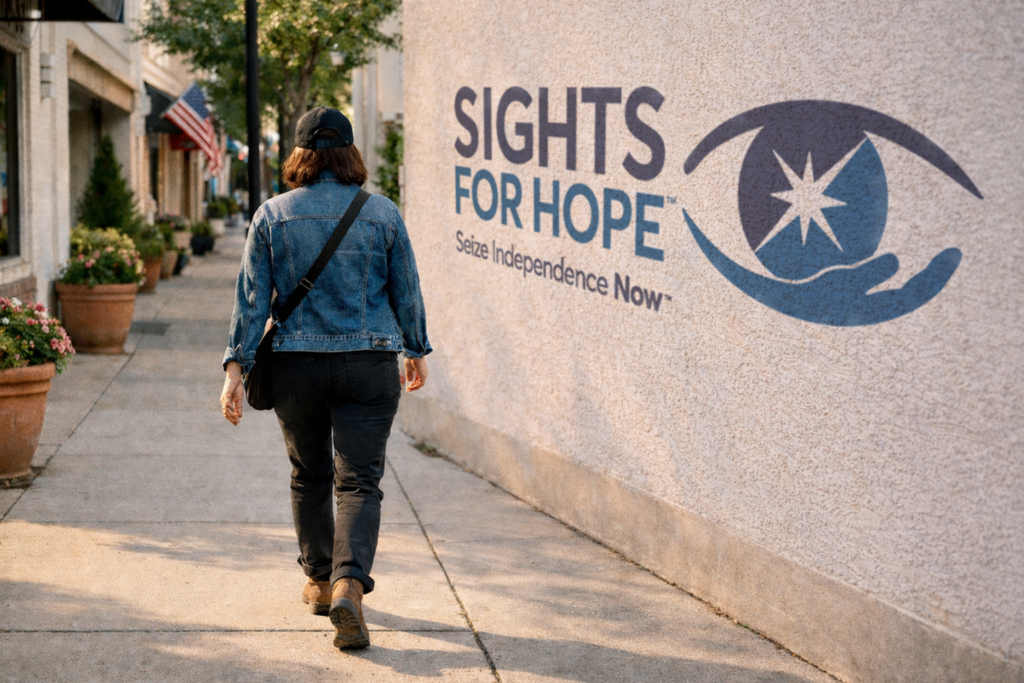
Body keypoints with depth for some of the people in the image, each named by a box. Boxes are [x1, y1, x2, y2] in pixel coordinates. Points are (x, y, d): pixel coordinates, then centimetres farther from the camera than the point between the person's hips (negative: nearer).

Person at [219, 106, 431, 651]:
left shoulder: (273, 215, -1)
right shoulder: (383, 214, -1)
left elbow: (252, 297, -3)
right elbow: (407, 291, 6)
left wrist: (236, 368, -2)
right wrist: (417, 350, 20)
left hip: (296, 367, 1)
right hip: (370, 365, -1)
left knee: (309, 476, 19)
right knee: (359, 482, 0)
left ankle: (320, 581, 31)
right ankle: (349, 584, -20)